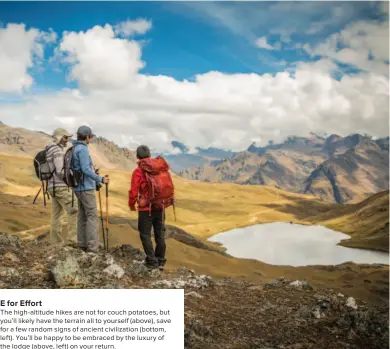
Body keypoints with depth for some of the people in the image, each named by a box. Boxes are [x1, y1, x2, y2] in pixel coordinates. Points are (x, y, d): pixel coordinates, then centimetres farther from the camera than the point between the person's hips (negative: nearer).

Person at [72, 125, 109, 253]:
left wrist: (96, 181, 27)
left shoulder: (75, 149, 14)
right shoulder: (83, 149, -15)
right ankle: (92, 248, -9)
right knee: (92, 216, -8)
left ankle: (82, 244, 15)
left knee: (82, 216, 12)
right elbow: (86, 169, -22)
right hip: (86, 187, -10)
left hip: (79, 187, 10)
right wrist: (101, 179, -22)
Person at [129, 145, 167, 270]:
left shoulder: (138, 171, -12)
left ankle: (152, 261, 4)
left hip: (146, 208, -5)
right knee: (160, 234, 13)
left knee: (145, 235, 6)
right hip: (160, 206, 5)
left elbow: (134, 191, -11)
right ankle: (161, 261, 19)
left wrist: (132, 205, 6)